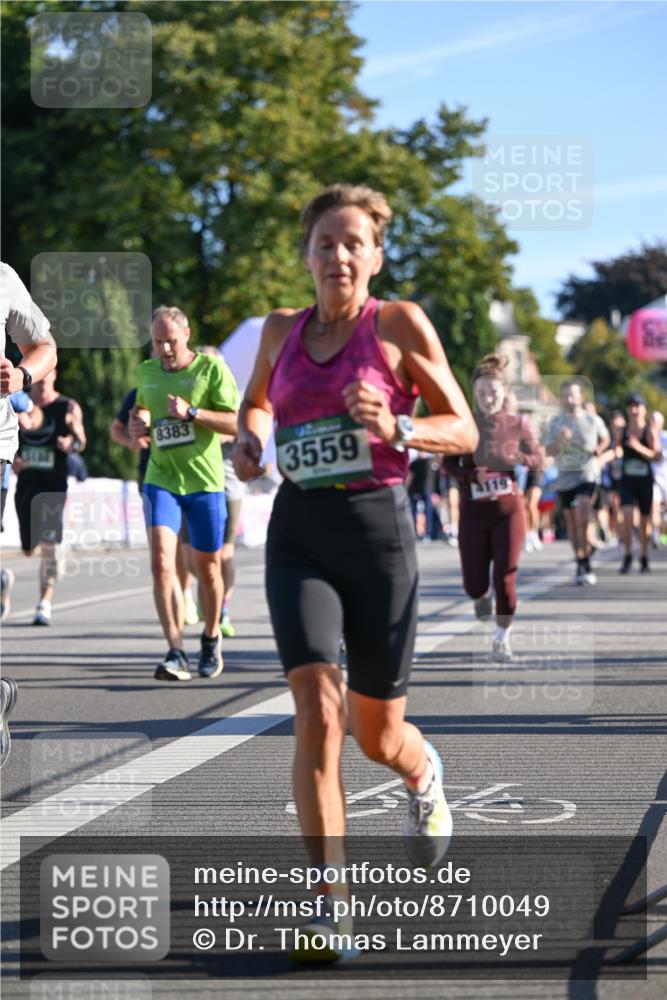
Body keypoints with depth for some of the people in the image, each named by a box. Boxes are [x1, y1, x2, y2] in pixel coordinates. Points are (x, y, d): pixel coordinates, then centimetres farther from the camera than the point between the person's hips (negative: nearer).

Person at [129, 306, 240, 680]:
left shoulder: (211, 368, -6)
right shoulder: (146, 372, 8)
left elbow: (237, 423, -11)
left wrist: (191, 413, -22)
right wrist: (140, 424, 5)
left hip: (205, 482, -2)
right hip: (161, 480, 2)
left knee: (208, 568, 8)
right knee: (162, 562, -16)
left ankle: (211, 639, 33)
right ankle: (176, 652, -17)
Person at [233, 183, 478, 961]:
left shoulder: (400, 324, -2)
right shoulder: (282, 329, 9)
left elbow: (463, 431, 0)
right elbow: (256, 401, 29)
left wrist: (394, 429, -18)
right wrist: (248, 439, 6)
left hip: (377, 527, -2)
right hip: (298, 531, 2)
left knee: (377, 735, 8)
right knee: (317, 708, -18)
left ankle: (423, 776, 47)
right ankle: (326, 906, -15)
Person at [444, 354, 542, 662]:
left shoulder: (518, 424, 0)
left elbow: (538, 461, 2)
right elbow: (449, 463, 1)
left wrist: (509, 457, -18)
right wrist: (472, 475, -18)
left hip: (509, 509, 0)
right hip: (473, 511, 0)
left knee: (505, 578, -9)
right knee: (474, 584, 2)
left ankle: (503, 636, 11)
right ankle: (482, 596, 40)